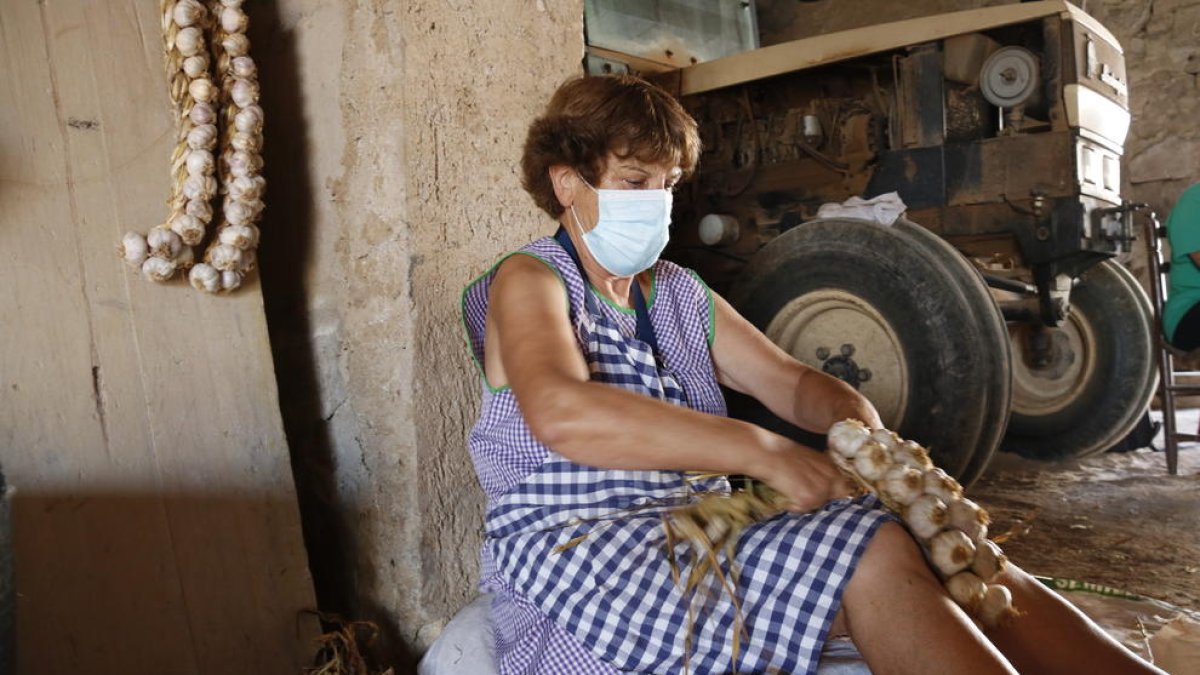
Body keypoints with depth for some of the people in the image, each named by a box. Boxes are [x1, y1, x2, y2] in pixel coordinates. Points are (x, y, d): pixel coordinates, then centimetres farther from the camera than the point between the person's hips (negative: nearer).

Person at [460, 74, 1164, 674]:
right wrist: (762, 451, -31)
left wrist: (860, 425, -11)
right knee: (872, 558, -26)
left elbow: (791, 381, 15)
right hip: (573, 542, -6)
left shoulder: (678, 291, 17)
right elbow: (561, 415, -26)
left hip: (700, 521, 7)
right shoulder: (530, 279, -4)